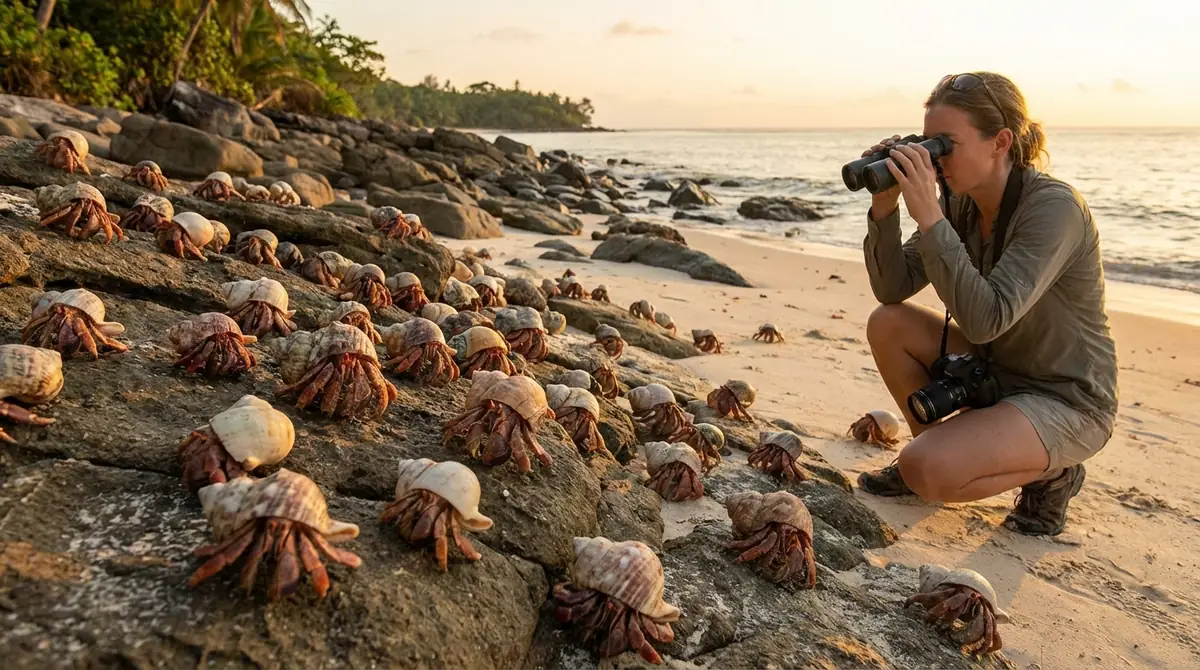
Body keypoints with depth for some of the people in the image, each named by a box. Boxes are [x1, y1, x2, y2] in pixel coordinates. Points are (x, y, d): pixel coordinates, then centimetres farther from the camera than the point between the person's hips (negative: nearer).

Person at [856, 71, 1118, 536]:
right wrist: (884, 207, -19)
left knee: (927, 470, -26)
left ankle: (1052, 474, 3)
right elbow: (891, 289, -6)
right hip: (996, 371, 8)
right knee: (888, 325, -8)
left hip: (1067, 402, -7)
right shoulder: (961, 203, -3)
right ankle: (931, 450, 10)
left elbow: (986, 319, -36)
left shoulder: (1054, 206, -25)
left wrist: (929, 218, -37)